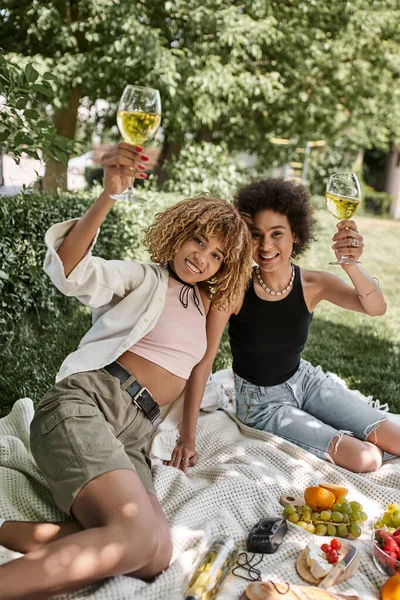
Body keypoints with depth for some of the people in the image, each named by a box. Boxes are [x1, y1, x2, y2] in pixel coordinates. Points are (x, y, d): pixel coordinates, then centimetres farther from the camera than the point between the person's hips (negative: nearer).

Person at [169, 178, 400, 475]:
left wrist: (351, 265, -52)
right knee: (365, 459, -14)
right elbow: (203, 362, -25)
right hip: (261, 400, -3)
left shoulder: (313, 284, -17)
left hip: (305, 380, 4)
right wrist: (187, 439, -25)